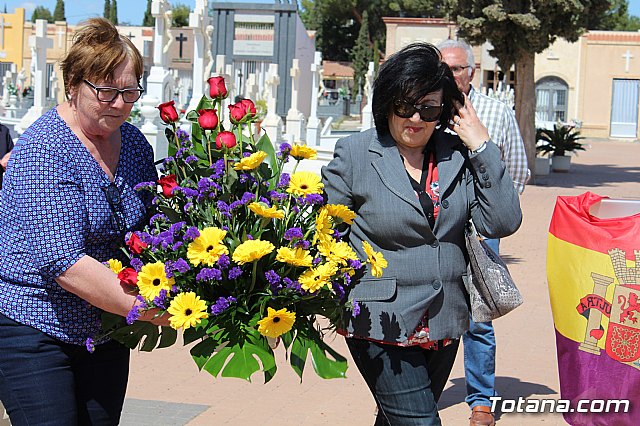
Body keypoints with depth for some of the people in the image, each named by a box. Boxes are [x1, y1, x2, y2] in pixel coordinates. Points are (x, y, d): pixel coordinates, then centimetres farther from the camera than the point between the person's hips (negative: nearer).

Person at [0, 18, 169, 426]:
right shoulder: (44, 151, -19)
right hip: (34, 331, -7)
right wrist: (148, 309, -32)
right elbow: (63, 262, -28)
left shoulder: (135, 143, 3)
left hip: (106, 333, 7)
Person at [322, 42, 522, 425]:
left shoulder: (458, 156, 4)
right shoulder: (355, 154, -3)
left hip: (444, 325, 4)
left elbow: (503, 223, -5)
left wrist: (482, 147, -8)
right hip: (381, 323, -4)